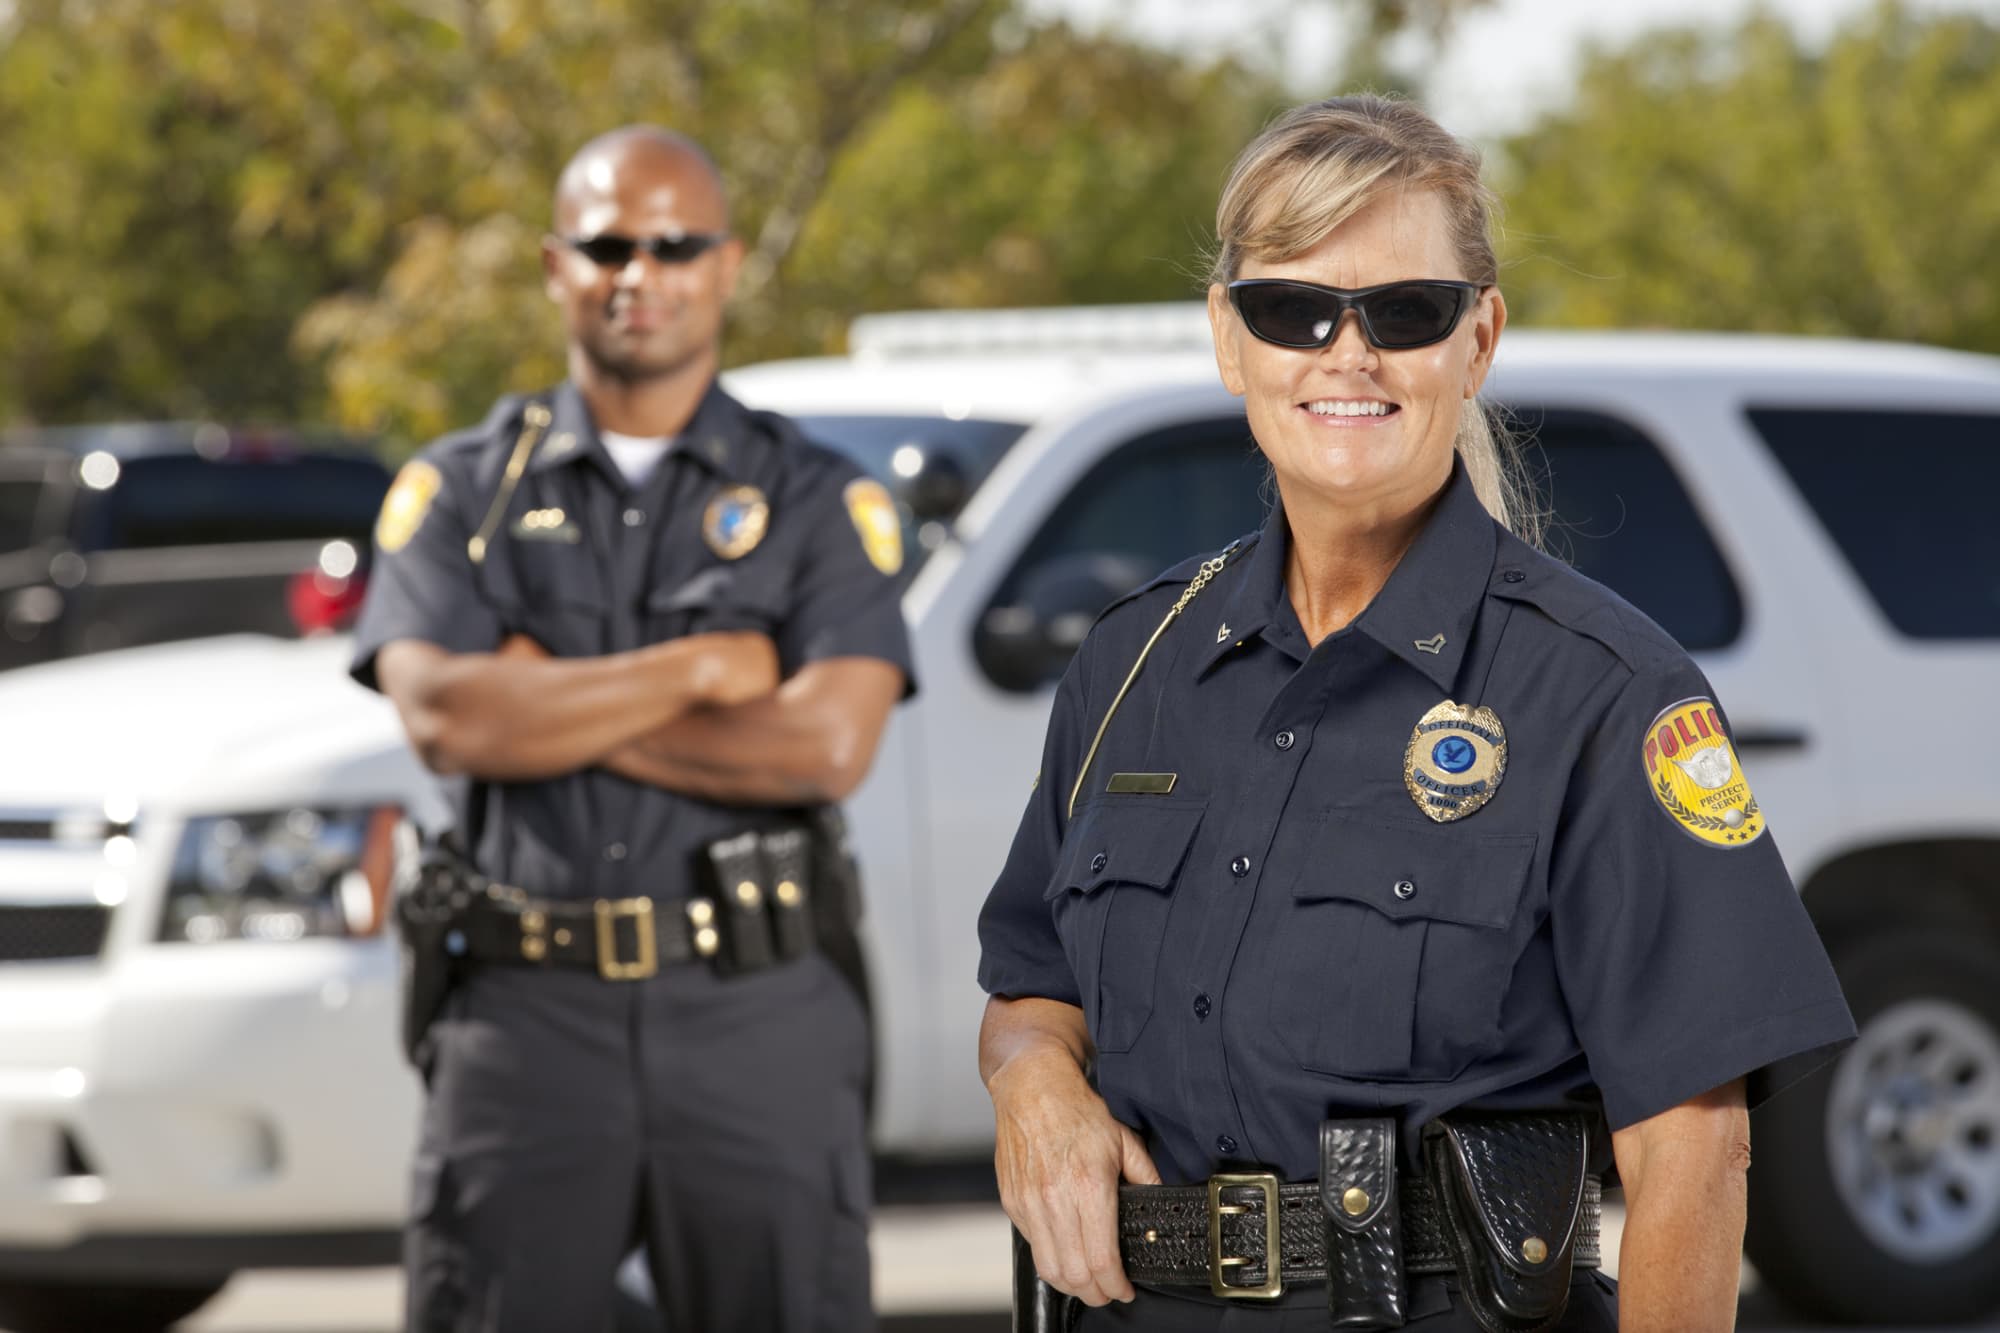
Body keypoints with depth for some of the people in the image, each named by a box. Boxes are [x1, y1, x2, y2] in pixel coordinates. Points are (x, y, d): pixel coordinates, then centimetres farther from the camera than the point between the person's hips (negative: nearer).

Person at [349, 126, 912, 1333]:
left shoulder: (818, 501, 8)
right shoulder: (463, 491, 11)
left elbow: (827, 745, -9)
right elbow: (446, 718, -7)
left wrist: (553, 707, -6)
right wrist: (704, 668, -6)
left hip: (759, 1018, 0)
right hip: (526, 1015, 1)